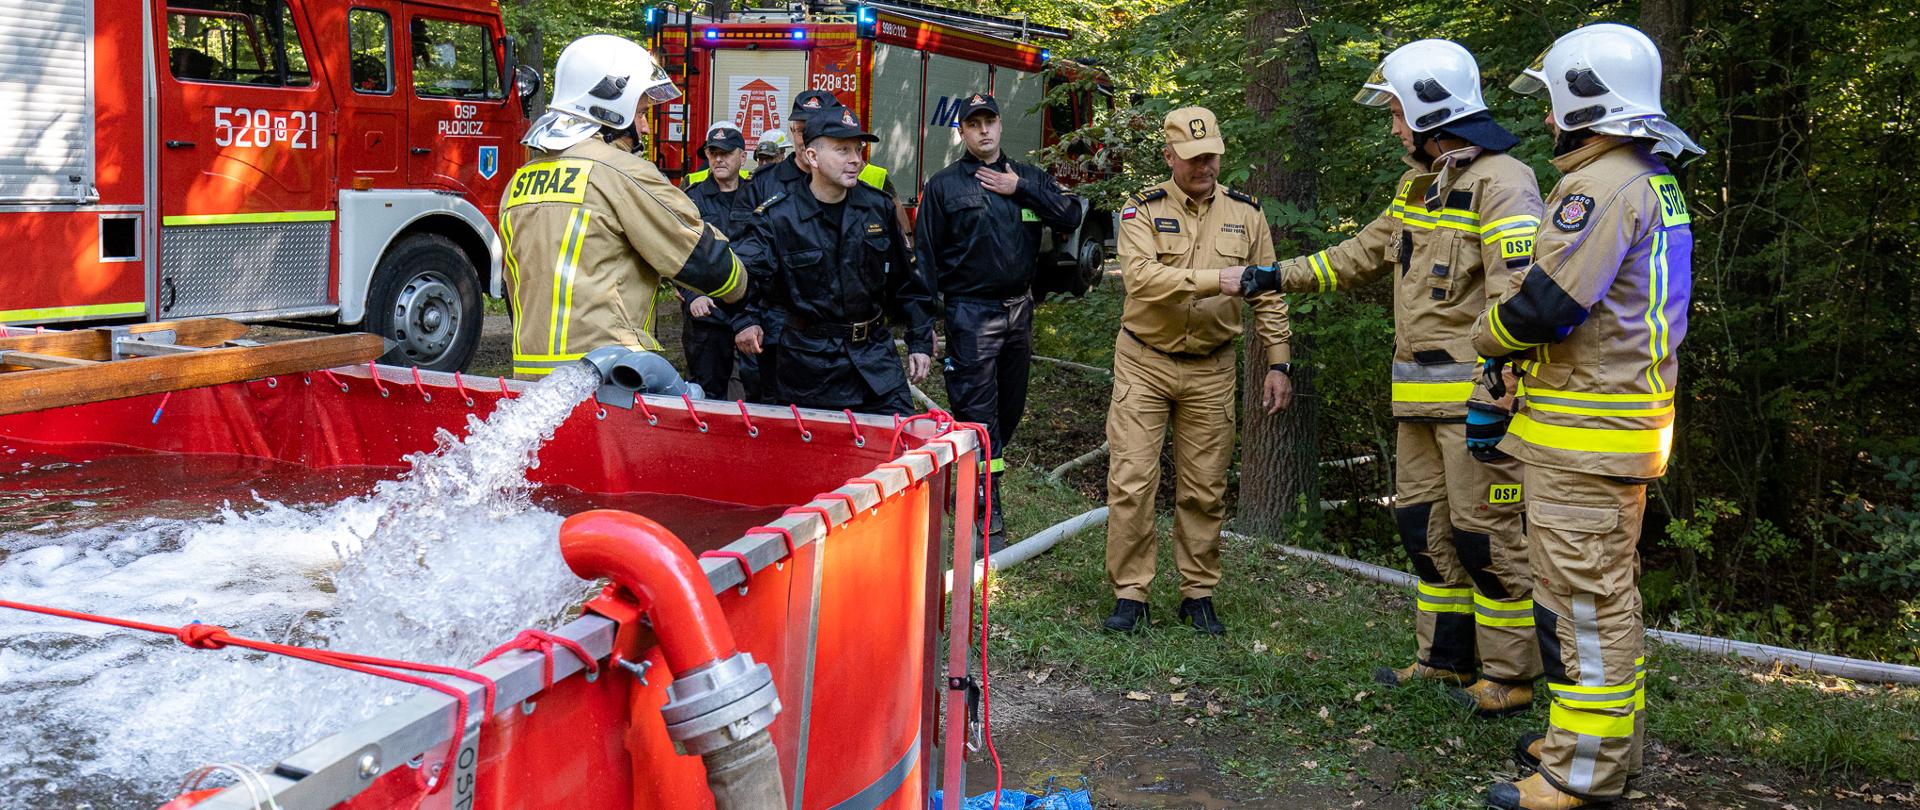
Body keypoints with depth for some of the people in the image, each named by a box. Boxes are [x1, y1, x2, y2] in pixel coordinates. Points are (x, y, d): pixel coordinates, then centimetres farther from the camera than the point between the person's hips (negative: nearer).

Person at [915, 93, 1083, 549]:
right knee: (978, 414, -7)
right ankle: (988, 517, -5)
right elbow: (926, 255, -1)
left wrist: (1021, 189, -11)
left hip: (1019, 309, 5)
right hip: (971, 312, -5)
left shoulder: (1028, 178, 10)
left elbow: (1070, 217, -4)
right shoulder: (945, 185, 0)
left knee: (1010, 407, 14)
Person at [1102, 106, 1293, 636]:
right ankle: (1130, 594, 7)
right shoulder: (1142, 210, -4)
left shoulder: (1244, 213, 5)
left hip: (1210, 370, 2)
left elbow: (1268, 295, 8)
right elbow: (1141, 276, -22)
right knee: (1131, 482, -3)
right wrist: (1216, 279, -30)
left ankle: (1198, 594, 19)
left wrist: (1277, 363, 3)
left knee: (1204, 489, 7)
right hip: (1143, 364, -2)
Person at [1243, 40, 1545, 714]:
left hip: (1474, 392, -10)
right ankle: (1446, 658, 26)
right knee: (1424, 525, 14)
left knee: (1485, 532, -4)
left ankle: (1510, 675, 8)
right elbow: (1365, 253, 28)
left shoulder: (1500, 184, -14)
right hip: (1420, 396, 10)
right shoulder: (1418, 186, 16)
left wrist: (1492, 396, -26)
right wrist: (1282, 276, 27)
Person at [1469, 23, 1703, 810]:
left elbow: (1547, 305, -23)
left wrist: (1485, 335, -3)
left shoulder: (1601, 186, -17)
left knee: (1585, 596, -5)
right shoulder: (1654, 184, 16)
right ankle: (1605, 735, 30)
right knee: (1605, 585, 18)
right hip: (1628, 415, 11)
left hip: (1584, 431, -11)